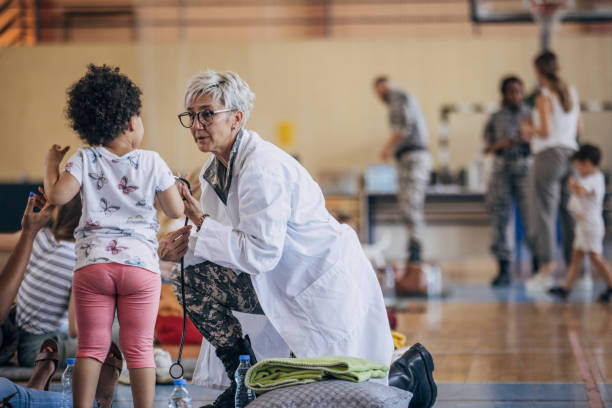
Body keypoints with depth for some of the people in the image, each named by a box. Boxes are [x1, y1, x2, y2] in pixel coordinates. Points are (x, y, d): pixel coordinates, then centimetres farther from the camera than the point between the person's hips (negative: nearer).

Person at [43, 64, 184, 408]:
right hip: (140, 264, -1)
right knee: (139, 348, 5)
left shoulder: (84, 160, 1)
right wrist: (170, 186, 22)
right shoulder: (152, 163, 0)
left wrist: (52, 164, 7)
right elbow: (176, 211, 2)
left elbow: (57, 196, -11)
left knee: (91, 346, 7)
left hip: (92, 263, 1)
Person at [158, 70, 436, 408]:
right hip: (280, 284, 9)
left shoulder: (261, 167, -25)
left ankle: (411, 369, 19)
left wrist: (200, 223, -23)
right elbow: (231, 236, 9)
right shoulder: (217, 168, 3)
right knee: (194, 281, -3)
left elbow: (261, 252, -28)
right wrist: (187, 242, -11)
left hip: (328, 284, -9)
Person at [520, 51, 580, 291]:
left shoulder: (544, 97, -9)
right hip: (570, 153, 7)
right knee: (570, 214, 10)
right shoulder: (571, 93, 11)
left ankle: (546, 269, -12)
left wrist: (530, 129, 4)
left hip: (549, 155, -6)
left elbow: (546, 131, -17)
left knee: (544, 213, -5)